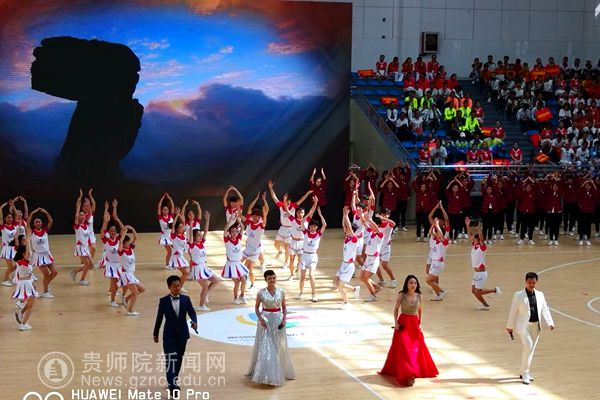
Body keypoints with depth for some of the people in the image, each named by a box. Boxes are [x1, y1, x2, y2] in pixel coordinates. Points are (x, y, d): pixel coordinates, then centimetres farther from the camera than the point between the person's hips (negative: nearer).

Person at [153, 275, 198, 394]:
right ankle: (172, 384, -18)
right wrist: (155, 333, 7)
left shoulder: (186, 299, 1)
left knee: (179, 358, 11)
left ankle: (173, 380, 27)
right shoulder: (163, 301, -4)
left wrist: (194, 321, -27)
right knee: (170, 359, -12)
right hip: (169, 334, -3)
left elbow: (191, 312, -6)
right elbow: (159, 317, 2)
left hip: (182, 334, 3)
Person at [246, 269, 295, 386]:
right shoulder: (261, 292, -6)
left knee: (279, 347, 9)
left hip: (278, 320, 2)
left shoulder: (281, 292, -1)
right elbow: (256, 307, 2)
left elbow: (284, 307, 7)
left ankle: (281, 372, 25)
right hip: (265, 320, -2)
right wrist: (260, 319, -13)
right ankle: (265, 374, 3)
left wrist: (284, 319, -7)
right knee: (264, 348, -3)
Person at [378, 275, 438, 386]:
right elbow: (396, 309, 2)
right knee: (403, 349, -7)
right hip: (403, 324, -3)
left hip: (414, 324, 3)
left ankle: (419, 370, 28)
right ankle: (407, 375, -8)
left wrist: (420, 323, 6)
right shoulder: (401, 295, -7)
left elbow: (420, 310, 12)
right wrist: (395, 322, -7)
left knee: (417, 349, 9)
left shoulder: (418, 296, 0)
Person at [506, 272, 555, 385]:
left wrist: (550, 323, -7)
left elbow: (545, 310, 6)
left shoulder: (540, 295, 8)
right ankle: (525, 374, -4)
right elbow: (513, 311, -2)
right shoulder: (518, 295, -4)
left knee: (531, 349, 12)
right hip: (524, 326, -5)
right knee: (528, 347, -15)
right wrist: (510, 326, 0)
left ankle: (524, 372, 27)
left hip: (536, 326, 5)